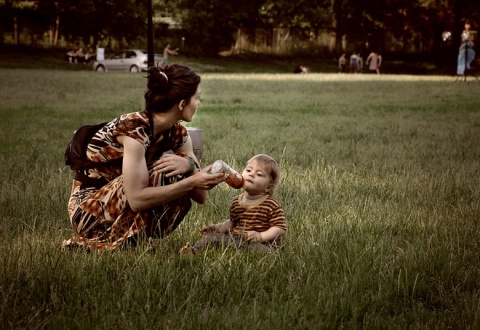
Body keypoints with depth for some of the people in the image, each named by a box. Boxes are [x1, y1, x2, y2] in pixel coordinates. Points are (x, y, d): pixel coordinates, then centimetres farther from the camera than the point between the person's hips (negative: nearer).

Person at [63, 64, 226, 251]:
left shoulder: (177, 133, -1)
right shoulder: (135, 129, -25)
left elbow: (201, 196, -5)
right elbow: (137, 200, -32)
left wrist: (189, 166, -25)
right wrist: (191, 182, -29)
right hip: (90, 212, -8)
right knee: (165, 170, -23)